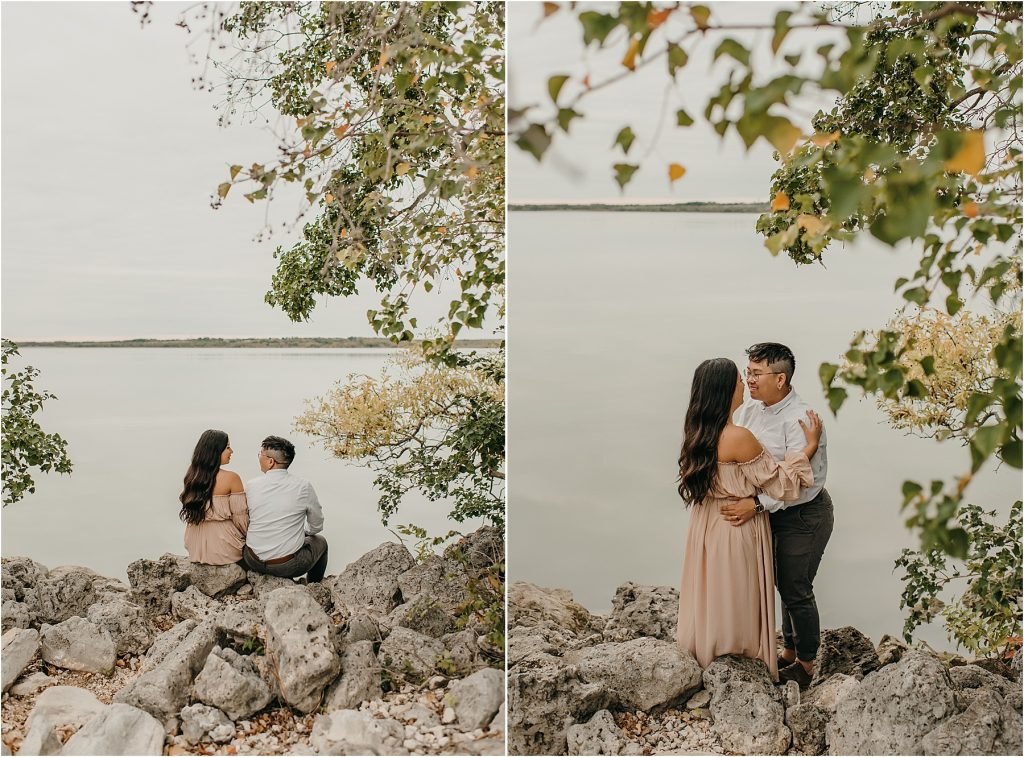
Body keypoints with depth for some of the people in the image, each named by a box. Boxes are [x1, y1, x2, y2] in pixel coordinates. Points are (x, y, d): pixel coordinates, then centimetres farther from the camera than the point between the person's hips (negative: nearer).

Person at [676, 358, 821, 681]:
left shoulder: (698, 433, -3)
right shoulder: (738, 437, -27)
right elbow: (779, 484, -19)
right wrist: (811, 446, -13)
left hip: (706, 524, 7)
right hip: (736, 530, -7)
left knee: (712, 594, 23)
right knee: (736, 602, 10)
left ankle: (706, 651, 39)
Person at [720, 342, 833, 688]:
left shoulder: (800, 419, -26)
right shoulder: (750, 409, -1)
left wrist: (757, 504, -33)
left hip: (804, 516, -7)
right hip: (775, 512, 7)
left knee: (797, 591, 6)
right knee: (785, 585, 22)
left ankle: (806, 665, 25)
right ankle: (789, 652, 40)